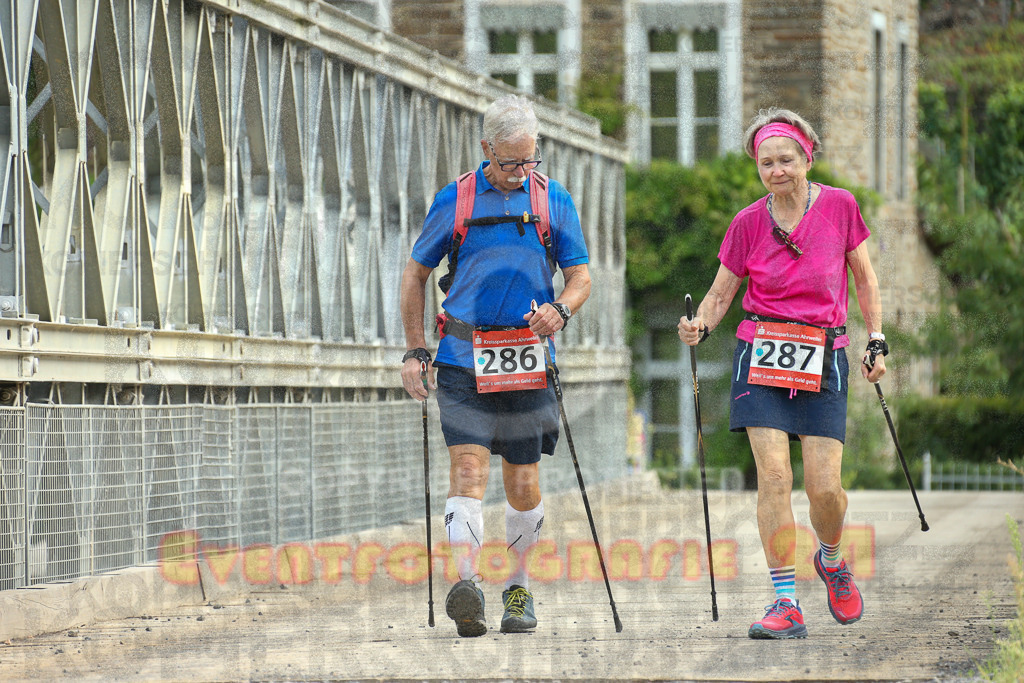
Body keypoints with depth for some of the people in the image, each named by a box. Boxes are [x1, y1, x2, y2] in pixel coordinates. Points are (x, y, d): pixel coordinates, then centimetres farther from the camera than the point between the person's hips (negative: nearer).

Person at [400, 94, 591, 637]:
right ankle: (466, 584, -29)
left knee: (523, 485, 7)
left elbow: (581, 276, 8)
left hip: (527, 363, 1)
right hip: (463, 359, -1)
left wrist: (560, 308, -16)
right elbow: (416, 273, 11)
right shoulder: (455, 200, 2)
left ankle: (518, 587, 26)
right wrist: (415, 351, 5)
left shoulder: (554, 201, 5)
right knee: (468, 466, -16)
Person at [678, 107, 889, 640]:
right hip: (761, 353, 0)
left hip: (822, 356, 0)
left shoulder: (839, 206, -1)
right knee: (773, 476, -12)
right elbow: (720, 293, 6)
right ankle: (785, 603, -9)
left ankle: (832, 560, 25)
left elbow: (864, 277, 11)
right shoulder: (748, 223, 0)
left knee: (824, 485, -8)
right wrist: (700, 327, -14)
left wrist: (876, 341, 6)